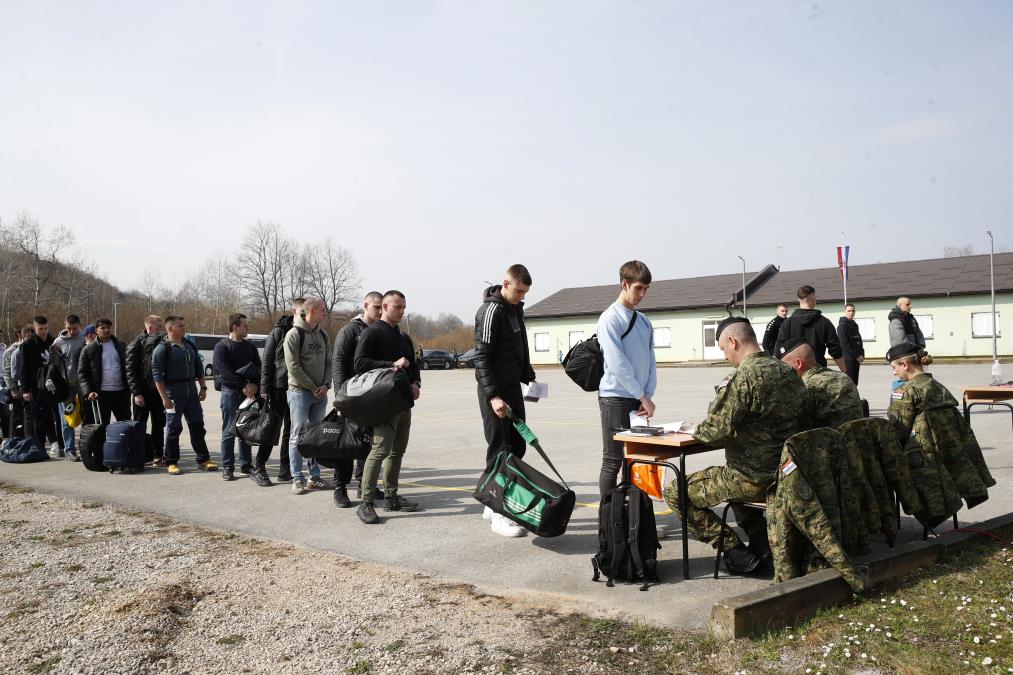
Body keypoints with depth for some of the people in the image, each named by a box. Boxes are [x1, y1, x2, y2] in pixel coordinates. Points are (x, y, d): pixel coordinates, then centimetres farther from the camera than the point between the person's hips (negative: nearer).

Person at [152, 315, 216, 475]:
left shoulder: (190, 345, 13)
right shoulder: (162, 348, -7)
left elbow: (198, 368, 20)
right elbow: (157, 375, -11)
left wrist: (203, 387, 11)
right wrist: (164, 397, -16)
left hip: (192, 392, 6)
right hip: (173, 394, -6)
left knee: (197, 426, 7)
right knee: (174, 428, 1)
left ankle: (203, 459, 15)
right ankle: (171, 463, 11)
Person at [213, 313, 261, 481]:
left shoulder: (250, 346, 13)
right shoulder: (222, 347, -3)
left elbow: (258, 367, 7)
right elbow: (225, 372, -13)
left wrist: (254, 385, -10)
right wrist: (243, 386, -15)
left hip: (249, 392, 5)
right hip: (230, 392, -5)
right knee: (229, 431, -2)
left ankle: (246, 464, 16)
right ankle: (227, 467, 3)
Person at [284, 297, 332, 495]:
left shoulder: (322, 335, 11)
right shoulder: (294, 334, -9)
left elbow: (328, 362, 12)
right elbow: (293, 367, -14)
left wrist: (326, 385, -4)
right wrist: (313, 388, -12)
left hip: (320, 393, 6)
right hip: (300, 391, -6)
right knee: (298, 434, -2)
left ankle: (314, 475, 17)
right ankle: (297, 478, 2)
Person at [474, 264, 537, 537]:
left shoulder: (516, 308, 12)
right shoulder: (491, 311, -16)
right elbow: (481, 357, -20)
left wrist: (529, 377, 14)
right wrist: (493, 395, -25)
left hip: (513, 387, 9)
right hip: (494, 391, -9)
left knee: (517, 447, 12)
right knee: (499, 450, -5)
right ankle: (498, 514, 1)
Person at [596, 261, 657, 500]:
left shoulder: (644, 322, 14)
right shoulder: (610, 319, -9)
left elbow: (650, 361, 13)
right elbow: (617, 364, -15)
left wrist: (649, 396, -1)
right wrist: (643, 397, -12)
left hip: (640, 400, 7)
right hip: (616, 399, -7)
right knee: (613, 461, -2)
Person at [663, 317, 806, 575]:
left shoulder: (741, 378, -21)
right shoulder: (790, 374, 5)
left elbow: (716, 432, -24)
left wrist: (697, 430, -1)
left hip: (755, 481, -8)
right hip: (786, 474, 9)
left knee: (675, 492, 5)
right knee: (731, 474, 38)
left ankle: (736, 552, 3)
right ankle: (761, 540, 23)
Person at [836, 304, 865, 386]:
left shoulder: (854, 324, 18)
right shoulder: (842, 325, -8)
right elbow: (844, 344, -15)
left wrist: (862, 354, 5)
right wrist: (857, 356, -14)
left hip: (857, 358, 8)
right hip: (848, 358, -8)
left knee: (854, 382, 9)